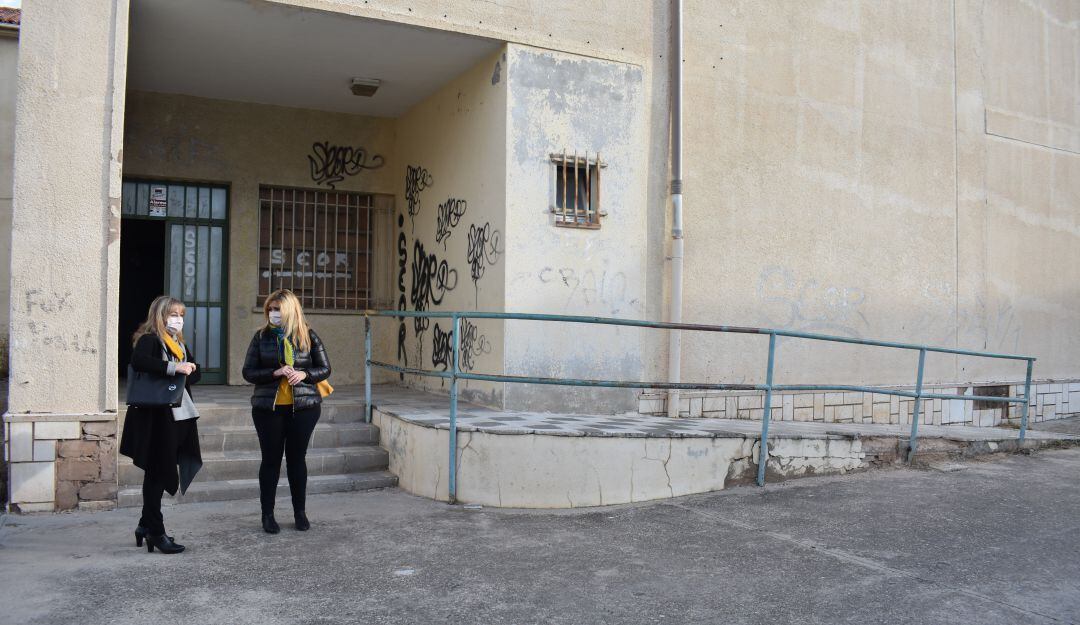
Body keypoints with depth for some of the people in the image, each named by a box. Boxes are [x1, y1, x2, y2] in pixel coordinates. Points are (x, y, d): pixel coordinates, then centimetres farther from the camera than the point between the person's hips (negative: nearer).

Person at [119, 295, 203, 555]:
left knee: (161, 472, 14)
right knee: (157, 472, -1)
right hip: (157, 416, -8)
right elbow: (138, 361, -28)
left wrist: (185, 373, -9)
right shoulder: (149, 339, -8)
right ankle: (155, 531, 7)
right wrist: (174, 368, -30)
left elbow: (195, 372, 12)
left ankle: (146, 525, 26)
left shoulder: (180, 344, 18)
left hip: (180, 415, 8)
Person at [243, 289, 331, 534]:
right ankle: (267, 515, 16)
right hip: (268, 407, 0)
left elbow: (325, 369, 5)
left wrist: (304, 374, -15)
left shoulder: (307, 336, 1)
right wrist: (275, 373, -17)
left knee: (297, 458, 8)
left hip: (303, 406, 0)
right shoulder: (261, 336, 2)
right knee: (271, 459, 6)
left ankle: (300, 512, 21)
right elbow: (248, 372, -1)